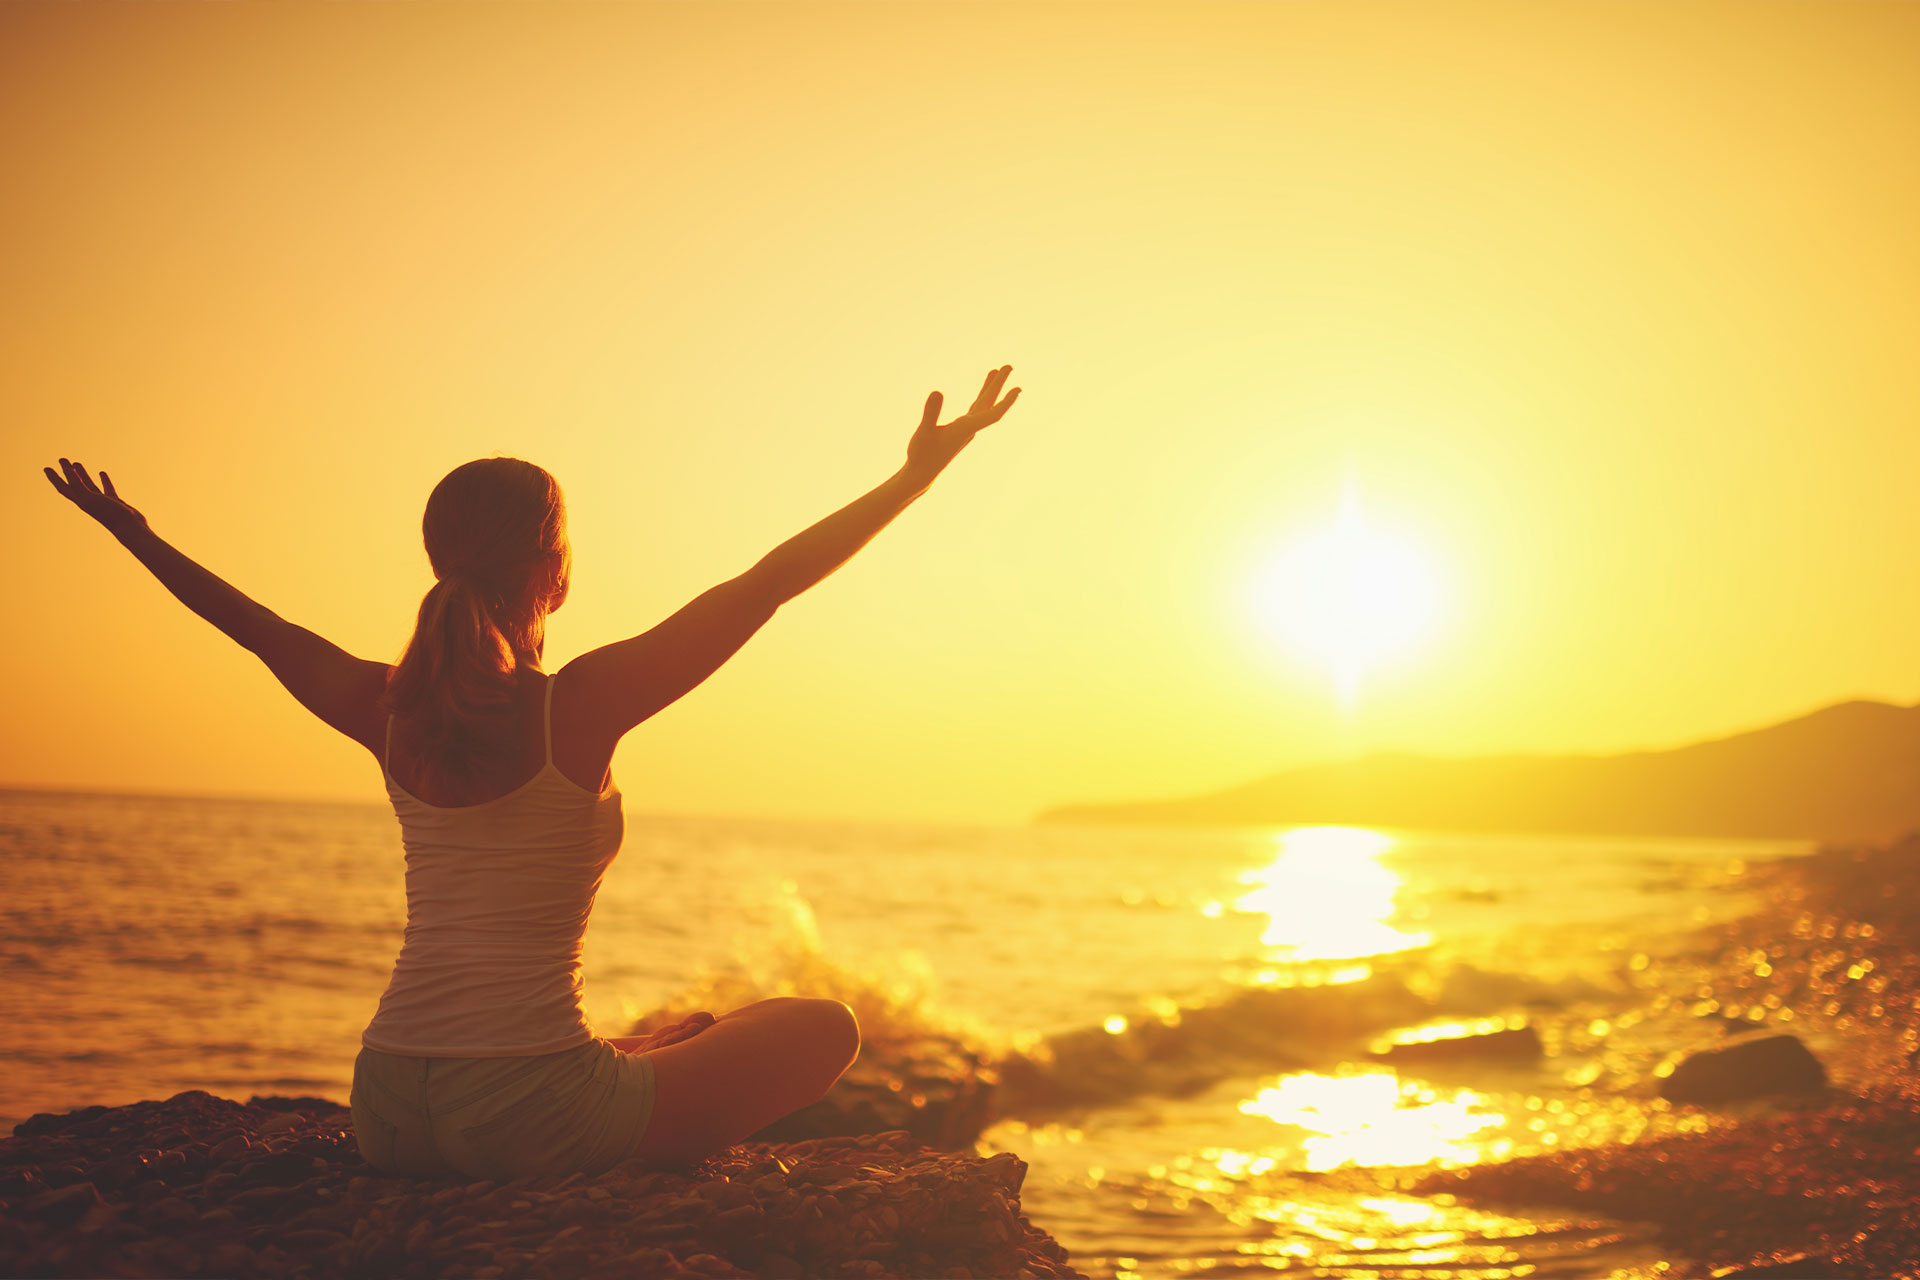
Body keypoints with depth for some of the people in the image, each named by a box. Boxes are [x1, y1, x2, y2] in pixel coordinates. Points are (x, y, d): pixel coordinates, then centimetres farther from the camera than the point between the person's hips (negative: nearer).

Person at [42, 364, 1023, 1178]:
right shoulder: (582, 702, -13)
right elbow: (769, 583, -10)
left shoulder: (389, 709, 3)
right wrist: (915, 477, -3)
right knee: (824, 1029, 10)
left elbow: (254, 625, 21)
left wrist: (139, 540, 38)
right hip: (529, 1119, -7)